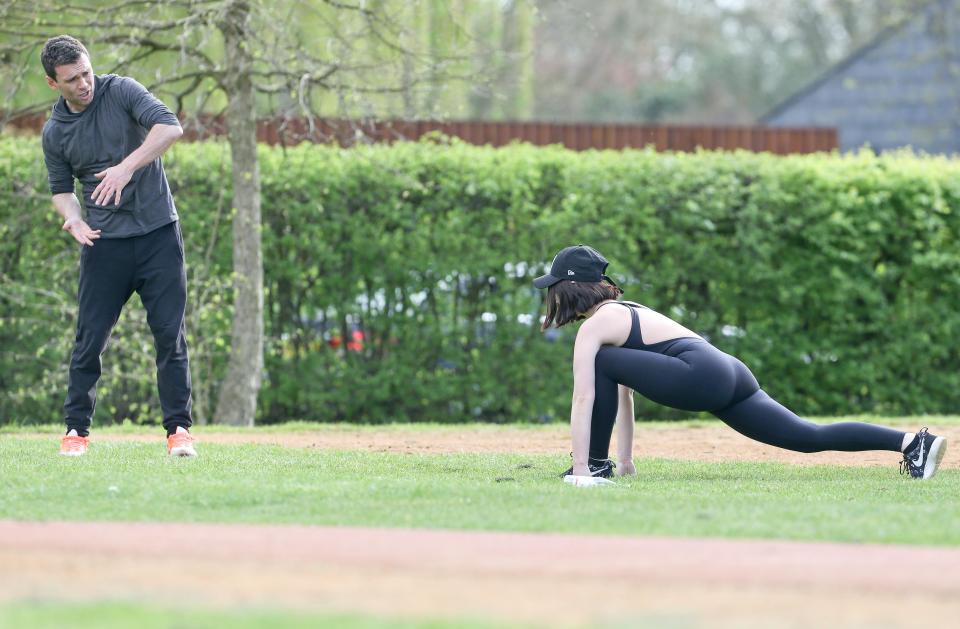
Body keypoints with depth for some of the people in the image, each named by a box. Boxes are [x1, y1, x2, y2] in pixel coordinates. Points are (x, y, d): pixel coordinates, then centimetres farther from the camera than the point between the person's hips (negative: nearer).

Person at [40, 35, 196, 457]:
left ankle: (179, 429, 1)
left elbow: (170, 127, -18)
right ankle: (76, 430, 9)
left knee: (170, 334, -3)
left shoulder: (122, 92, -5)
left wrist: (127, 167, -30)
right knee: (89, 338, 0)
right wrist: (73, 217, -9)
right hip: (104, 243, 2)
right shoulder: (54, 133, 4)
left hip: (158, 235, -2)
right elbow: (61, 188, 14)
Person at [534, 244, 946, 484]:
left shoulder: (593, 327, 2)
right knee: (812, 437, 3)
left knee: (604, 362, -4)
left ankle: (595, 465, -2)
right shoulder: (623, 310, 30)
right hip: (731, 377, 9)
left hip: (702, 377, -9)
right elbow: (623, 390, 34)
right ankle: (910, 442, -5)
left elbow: (584, 401, -4)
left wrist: (579, 470, -4)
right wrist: (626, 459, 35)